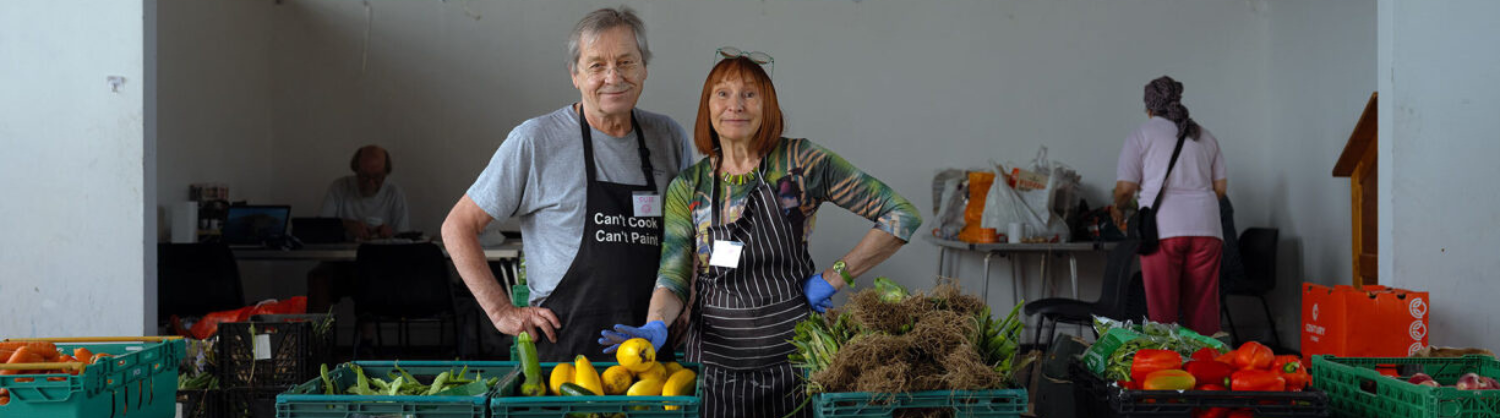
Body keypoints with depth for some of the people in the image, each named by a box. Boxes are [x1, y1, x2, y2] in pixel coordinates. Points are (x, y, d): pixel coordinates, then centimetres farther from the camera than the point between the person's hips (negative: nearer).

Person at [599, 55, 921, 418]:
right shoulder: (687, 188, 5)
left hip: (793, 356, -2)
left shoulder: (801, 162, -4)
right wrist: (655, 326, -22)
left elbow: (902, 217, -4)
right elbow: (673, 275, -1)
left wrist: (834, 277, -8)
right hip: (715, 359, 2)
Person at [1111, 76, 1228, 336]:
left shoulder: (1142, 135, 7)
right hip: (1206, 227, 4)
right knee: (1204, 309, 5)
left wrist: (1118, 209, 21)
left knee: (1162, 310, -1)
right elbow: (1221, 187, 16)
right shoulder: (1205, 137, 19)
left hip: (1163, 229, -4)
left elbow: (1125, 188, 1)